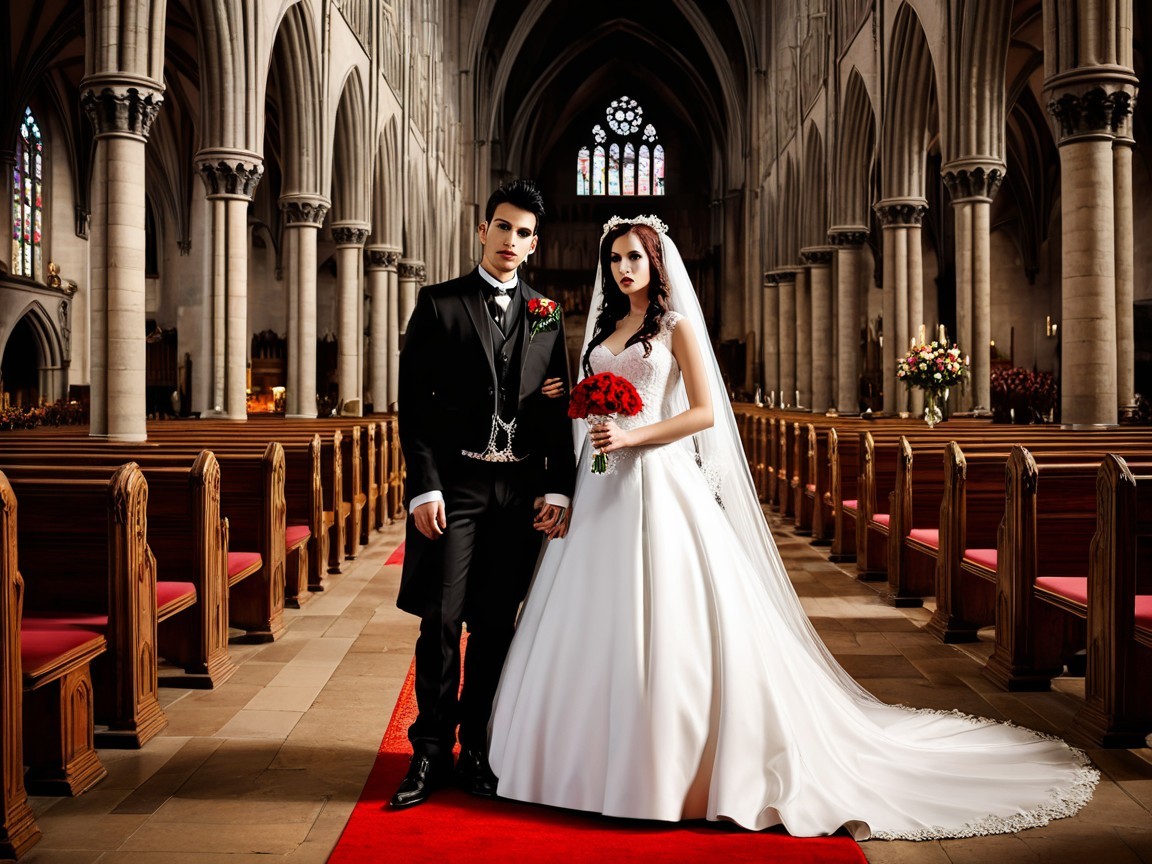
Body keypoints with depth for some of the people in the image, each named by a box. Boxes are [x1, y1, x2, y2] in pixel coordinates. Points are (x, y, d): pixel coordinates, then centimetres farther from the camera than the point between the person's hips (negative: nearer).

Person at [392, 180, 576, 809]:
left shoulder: (546, 316, 12)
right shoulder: (439, 305, 3)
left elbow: (557, 410, 10)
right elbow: (414, 403, -2)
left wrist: (557, 489, 1)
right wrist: (423, 487, -10)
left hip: (520, 491, 3)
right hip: (455, 486, -2)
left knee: (494, 627, 8)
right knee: (441, 623, -3)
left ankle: (476, 750, 19)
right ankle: (431, 752, 10)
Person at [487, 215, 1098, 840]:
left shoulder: (676, 325, 0)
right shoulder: (605, 328, 17)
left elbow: (704, 412, -8)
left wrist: (633, 436, -16)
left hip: (662, 483, -6)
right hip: (605, 486, 6)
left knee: (669, 619, -6)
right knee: (601, 620, 5)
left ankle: (678, 769, 3)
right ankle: (600, 758, 15)